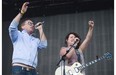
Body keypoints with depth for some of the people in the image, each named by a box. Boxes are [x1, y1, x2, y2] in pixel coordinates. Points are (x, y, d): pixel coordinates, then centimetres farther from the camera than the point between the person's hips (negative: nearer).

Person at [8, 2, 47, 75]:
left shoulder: (36, 40, 25)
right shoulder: (18, 35, 14)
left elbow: (44, 45, 6)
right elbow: (12, 27, -5)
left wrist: (40, 29, 13)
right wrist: (22, 12, -7)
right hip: (18, 68, -4)